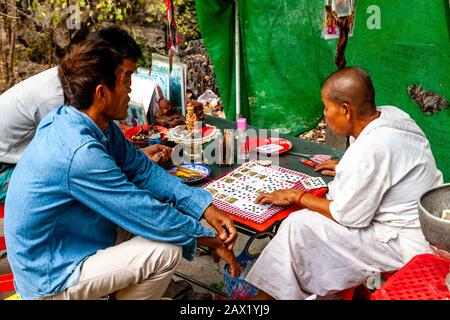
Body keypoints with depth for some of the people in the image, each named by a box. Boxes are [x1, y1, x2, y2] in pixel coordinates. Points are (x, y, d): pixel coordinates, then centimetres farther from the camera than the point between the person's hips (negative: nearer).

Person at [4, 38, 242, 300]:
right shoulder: (80, 153, -32)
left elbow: (143, 170, 1)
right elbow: (151, 216, -26)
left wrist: (207, 208, -8)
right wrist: (211, 240, -13)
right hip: (51, 281, -9)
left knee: (169, 210, 6)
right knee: (167, 251, -18)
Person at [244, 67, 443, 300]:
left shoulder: (369, 149, -28)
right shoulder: (390, 114, -1)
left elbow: (348, 216, -18)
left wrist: (297, 197, -8)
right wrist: (348, 167, 21)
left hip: (406, 242, -10)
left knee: (301, 226, -10)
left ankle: (269, 293, 8)